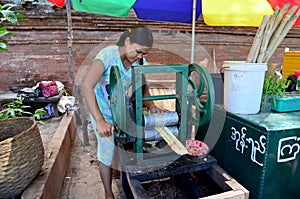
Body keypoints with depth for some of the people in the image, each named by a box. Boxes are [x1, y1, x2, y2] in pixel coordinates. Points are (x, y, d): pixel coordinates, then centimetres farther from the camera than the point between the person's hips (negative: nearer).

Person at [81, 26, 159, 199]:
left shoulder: (140, 61, -12)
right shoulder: (108, 55, -30)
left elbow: (143, 88, -5)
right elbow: (86, 86, -39)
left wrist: (151, 107, -25)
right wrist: (100, 121, -45)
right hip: (102, 111, -5)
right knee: (108, 152, 3)